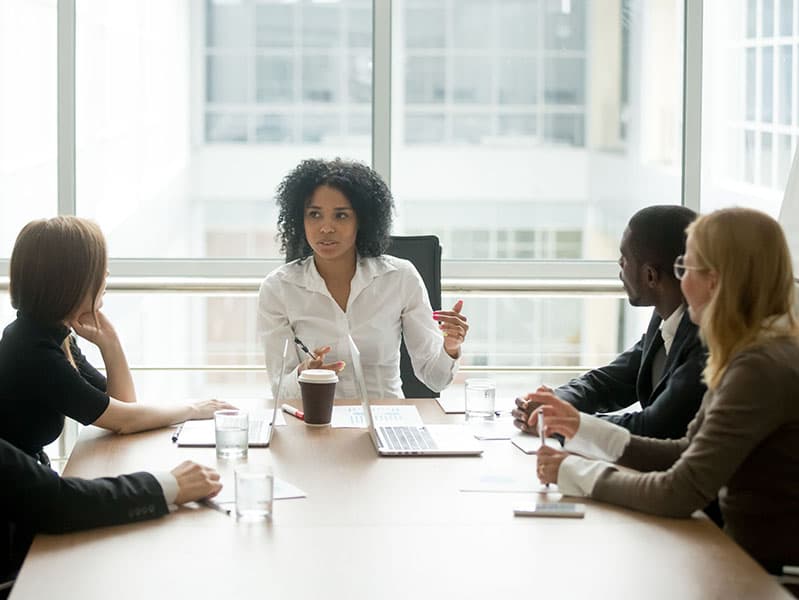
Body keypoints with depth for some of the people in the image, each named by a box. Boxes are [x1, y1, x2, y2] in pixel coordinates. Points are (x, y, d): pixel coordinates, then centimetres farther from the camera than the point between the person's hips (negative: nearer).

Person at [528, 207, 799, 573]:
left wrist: (575, 472, -11)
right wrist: (583, 428, 7)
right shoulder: (756, 354, 8)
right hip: (751, 558, 8)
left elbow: (681, 494, -24)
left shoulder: (762, 369, -22)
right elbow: (688, 453, 11)